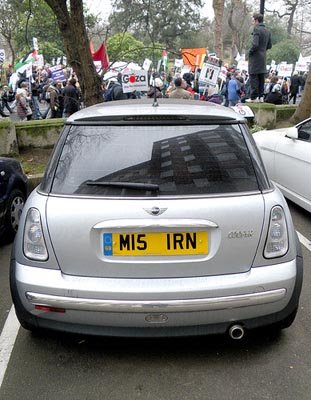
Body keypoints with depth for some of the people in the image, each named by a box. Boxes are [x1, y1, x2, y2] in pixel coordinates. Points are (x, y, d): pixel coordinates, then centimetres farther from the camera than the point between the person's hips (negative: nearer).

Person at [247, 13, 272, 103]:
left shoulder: (256, 29, -13)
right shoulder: (267, 31, 12)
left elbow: (255, 44, -22)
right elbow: (269, 45, 15)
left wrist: (250, 51, -7)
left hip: (255, 57, -8)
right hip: (263, 58, 8)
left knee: (253, 78, -4)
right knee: (261, 78, 12)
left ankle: (254, 97, -4)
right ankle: (260, 97, 15)